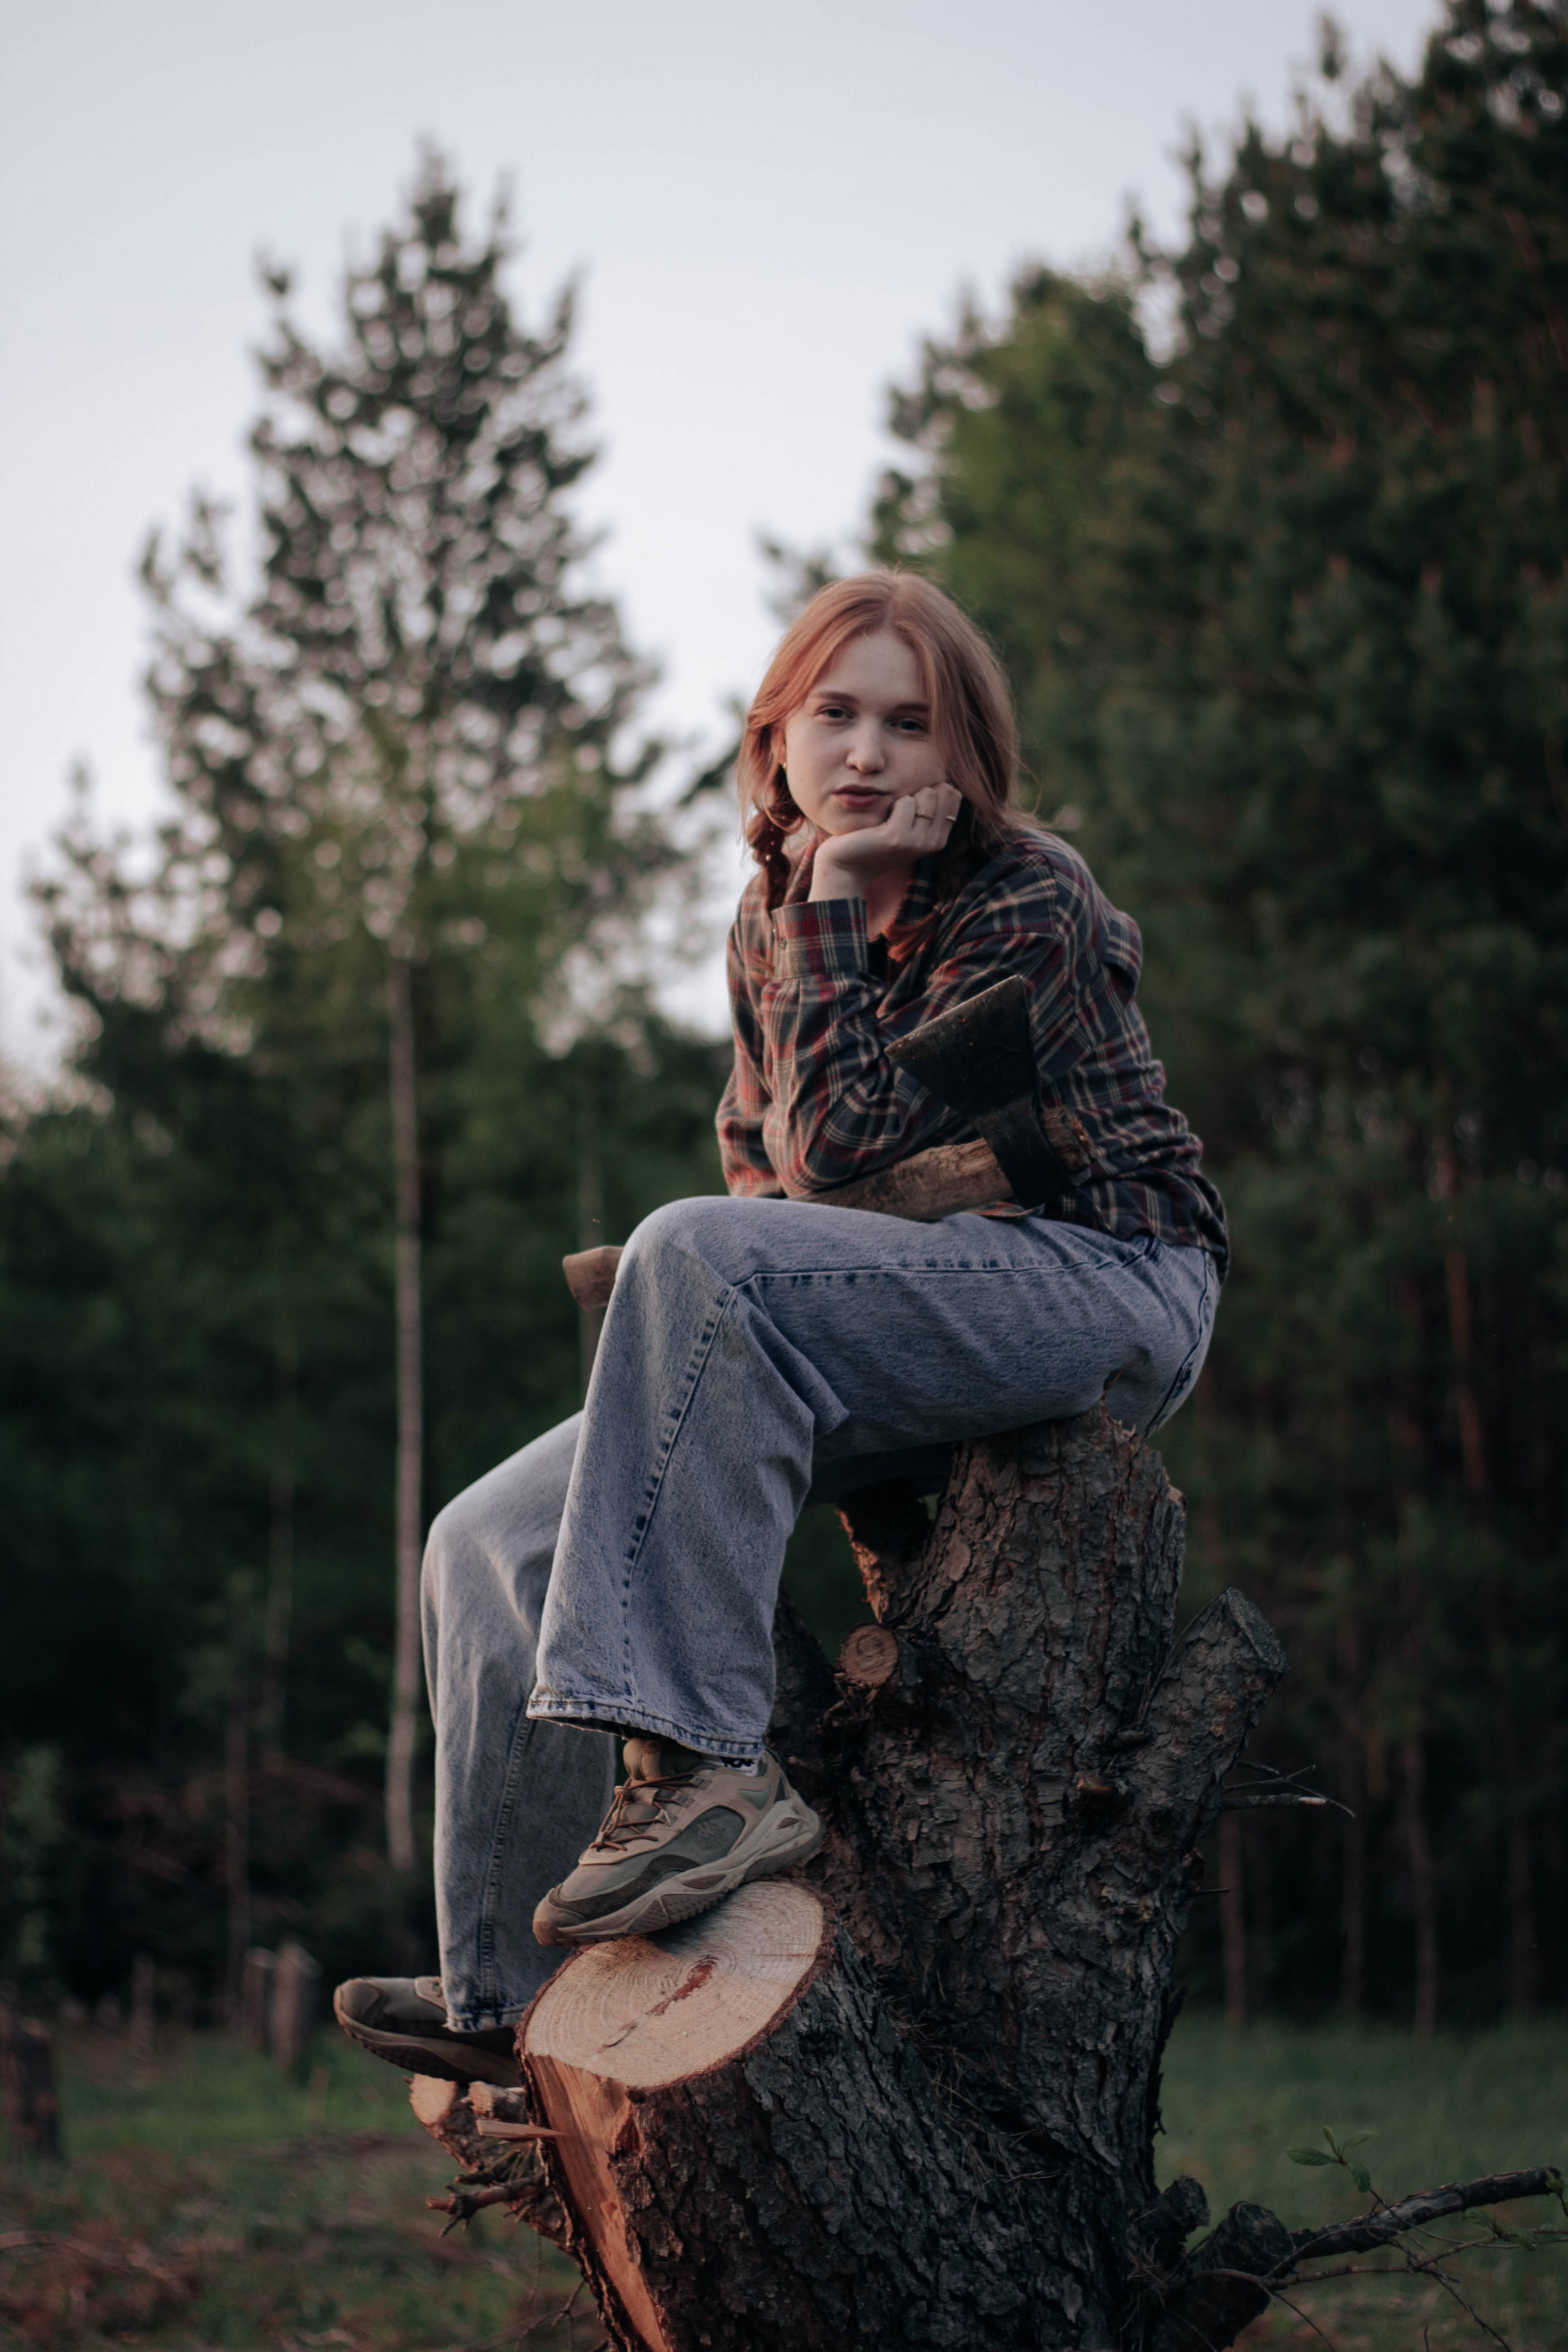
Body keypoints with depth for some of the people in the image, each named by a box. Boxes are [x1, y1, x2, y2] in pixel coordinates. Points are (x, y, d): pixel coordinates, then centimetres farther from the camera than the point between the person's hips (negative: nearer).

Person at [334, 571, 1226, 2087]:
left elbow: (842, 1152, -21)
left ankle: (703, 1769, -39)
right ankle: (511, 2001, -2)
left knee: (701, 1257, -35)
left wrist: (835, 905, -17)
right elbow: (756, 1149, 23)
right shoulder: (775, 905, 10)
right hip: (893, 1335, 8)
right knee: (493, 1544, -6)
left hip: (1103, 1288, -8)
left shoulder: (1026, 906, -12)